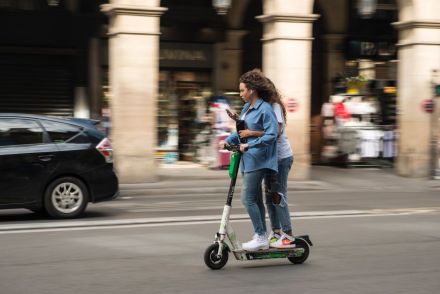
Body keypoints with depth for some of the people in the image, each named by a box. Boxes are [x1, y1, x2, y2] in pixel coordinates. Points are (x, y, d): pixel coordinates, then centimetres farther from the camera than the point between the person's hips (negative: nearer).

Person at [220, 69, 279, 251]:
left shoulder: (265, 109, -14)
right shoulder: (247, 107, 13)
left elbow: (271, 135, -21)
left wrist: (249, 145, -23)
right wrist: (228, 140, 4)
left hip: (258, 160, -9)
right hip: (247, 160, 9)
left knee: (248, 198, -11)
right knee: (256, 200, 12)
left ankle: (260, 237, -3)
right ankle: (262, 238, 19)